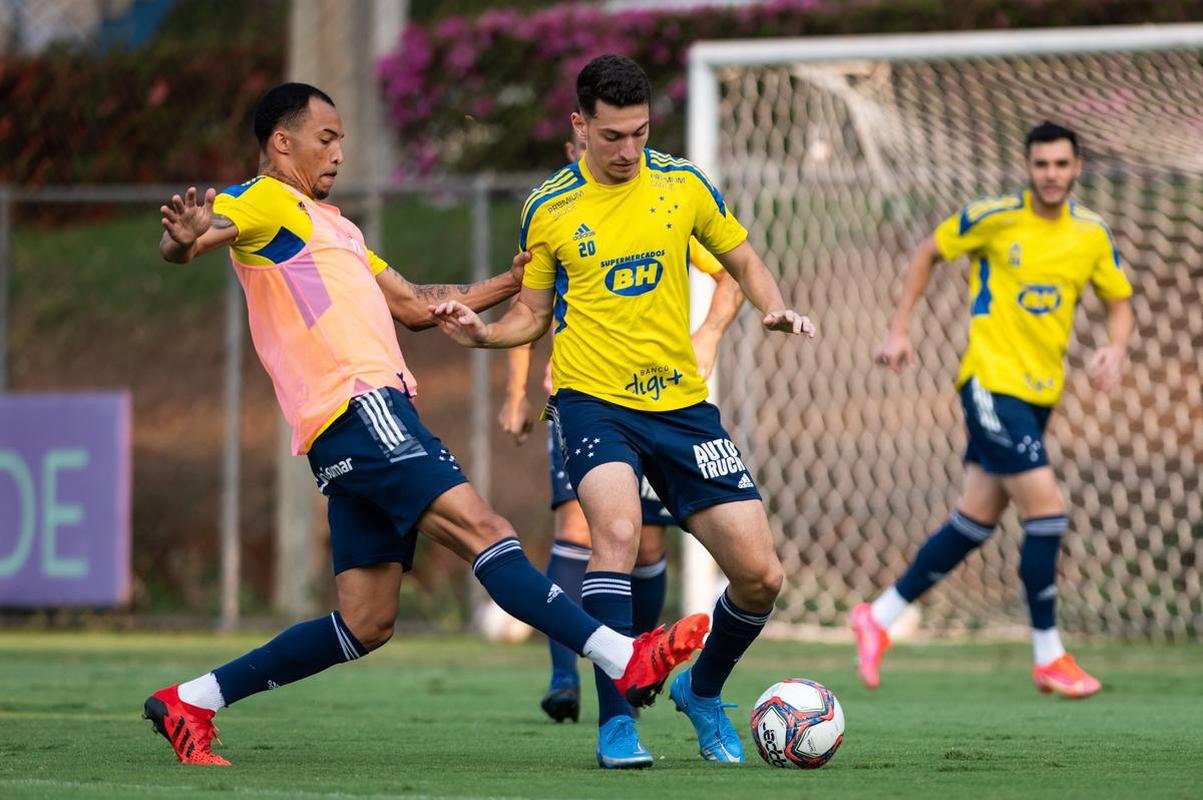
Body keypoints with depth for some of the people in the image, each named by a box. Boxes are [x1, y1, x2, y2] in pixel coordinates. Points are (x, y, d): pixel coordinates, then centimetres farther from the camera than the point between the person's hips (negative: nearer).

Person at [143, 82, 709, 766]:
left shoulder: (332, 224, 30)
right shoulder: (264, 202, 1)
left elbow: (415, 305, 35)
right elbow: (178, 245, -18)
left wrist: (510, 284, 31)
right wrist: (187, 238, -42)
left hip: (376, 416, 10)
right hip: (360, 409, -10)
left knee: (366, 623, 5)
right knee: (482, 528, -19)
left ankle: (190, 703, 10)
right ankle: (626, 660, -29)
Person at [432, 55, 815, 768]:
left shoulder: (682, 185, 3)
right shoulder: (548, 209, 0)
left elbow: (744, 261, 15)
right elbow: (533, 315, 10)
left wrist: (775, 309, -5)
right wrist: (481, 333, -10)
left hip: (681, 401, 3)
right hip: (593, 399, -3)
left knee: (760, 576, -4)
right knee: (618, 529, -32)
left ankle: (703, 692, 26)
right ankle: (615, 722, -24)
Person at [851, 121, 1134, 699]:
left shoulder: (1092, 234, 4)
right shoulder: (994, 217, -9)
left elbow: (1119, 302, 13)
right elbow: (929, 253, 4)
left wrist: (1115, 349, -9)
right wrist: (898, 330, 0)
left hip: (1039, 393, 6)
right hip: (991, 382, -6)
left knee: (975, 522, 10)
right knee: (1046, 512, -15)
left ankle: (880, 617, 25)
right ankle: (1049, 658, -4)